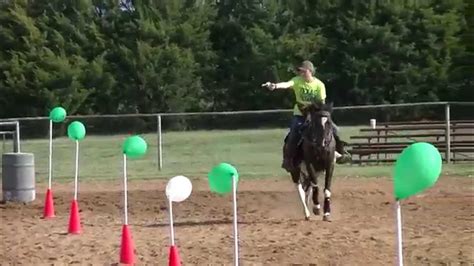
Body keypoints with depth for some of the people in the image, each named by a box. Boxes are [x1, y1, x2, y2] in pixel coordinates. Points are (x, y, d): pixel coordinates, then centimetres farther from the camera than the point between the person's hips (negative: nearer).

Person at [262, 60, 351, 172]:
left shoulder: (319, 84, -6)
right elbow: (287, 84, -28)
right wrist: (275, 86, -49)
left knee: (333, 128, -11)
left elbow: (322, 102, -4)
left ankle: (341, 152, 7)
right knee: (294, 133, -22)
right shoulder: (297, 81, -7)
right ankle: (287, 158, -11)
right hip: (300, 114, -1)